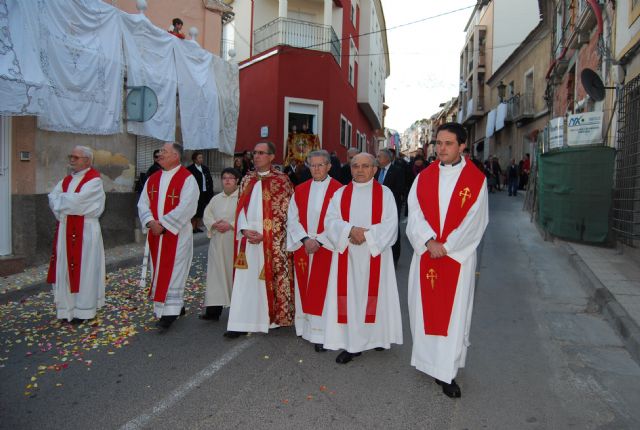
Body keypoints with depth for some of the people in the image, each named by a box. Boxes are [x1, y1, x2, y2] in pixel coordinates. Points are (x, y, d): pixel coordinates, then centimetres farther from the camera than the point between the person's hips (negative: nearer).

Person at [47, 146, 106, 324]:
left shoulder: (94, 180, -9)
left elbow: (77, 200, -20)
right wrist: (67, 200, -12)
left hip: (85, 230, -7)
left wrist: (61, 199, -3)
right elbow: (53, 197, 5)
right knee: (66, 268, 9)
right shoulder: (67, 180, 16)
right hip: (65, 229, 8)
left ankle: (83, 311, 9)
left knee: (84, 268, -1)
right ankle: (68, 308, 20)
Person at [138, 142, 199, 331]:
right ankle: (176, 305, 26)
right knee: (160, 270, 13)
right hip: (155, 234, 7)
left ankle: (170, 312, 2)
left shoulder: (187, 179, -10)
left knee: (172, 272, -4)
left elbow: (185, 207, -19)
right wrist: (151, 222, -12)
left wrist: (162, 224, -18)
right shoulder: (152, 179, 11)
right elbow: (143, 203, 6)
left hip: (177, 234, -7)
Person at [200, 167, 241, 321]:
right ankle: (214, 309, 8)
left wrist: (230, 225, -20)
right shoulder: (216, 198, 15)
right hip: (217, 243, 5)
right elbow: (206, 215, 10)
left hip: (235, 242, -5)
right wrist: (214, 224, -9)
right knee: (216, 274, 4)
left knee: (235, 273, 0)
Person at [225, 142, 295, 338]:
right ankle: (243, 322, 10)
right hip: (248, 238, 4)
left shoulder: (281, 180, -2)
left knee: (271, 279, 3)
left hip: (272, 241, -4)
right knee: (245, 281, 4)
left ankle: (273, 318, 18)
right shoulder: (247, 180, 13)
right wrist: (245, 229, -7)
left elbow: (284, 212, -6)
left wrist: (264, 234, -12)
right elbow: (241, 207, 11)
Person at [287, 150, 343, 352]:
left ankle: (321, 334, 7)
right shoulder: (300, 190, 7)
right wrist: (305, 239, -10)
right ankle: (306, 328, 23)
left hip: (326, 248, -4)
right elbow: (292, 218, 3)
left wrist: (319, 241, -15)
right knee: (304, 288, 10)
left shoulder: (338, 190, -4)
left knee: (322, 290, -1)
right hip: (303, 248, 4)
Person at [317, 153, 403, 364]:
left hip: (375, 255, -1)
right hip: (347, 256, 2)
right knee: (349, 296, 2)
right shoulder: (340, 194, 7)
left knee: (374, 295, 7)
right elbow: (331, 220, -4)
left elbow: (390, 224, -7)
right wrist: (351, 230, -21)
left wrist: (366, 235, -19)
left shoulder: (385, 193, 2)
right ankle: (351, 343, 10)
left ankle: (376, 337, 25)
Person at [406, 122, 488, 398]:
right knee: (425, 307, 9)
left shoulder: (476, 180, -3)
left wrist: (445, 246, -13)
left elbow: (473, 222, -8)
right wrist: (429, 241, -16)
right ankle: (427, 359, 27)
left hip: (458, 256, -2)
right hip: (425, 253, 3)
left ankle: (446, 372, 12)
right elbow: (414, 214, -2)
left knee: (454, 311, 2)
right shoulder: (423, 177, 5)